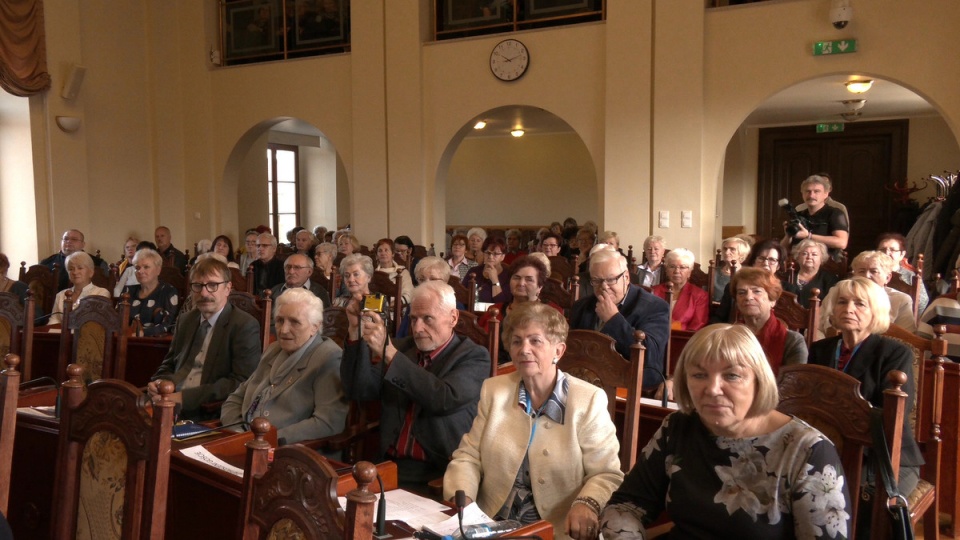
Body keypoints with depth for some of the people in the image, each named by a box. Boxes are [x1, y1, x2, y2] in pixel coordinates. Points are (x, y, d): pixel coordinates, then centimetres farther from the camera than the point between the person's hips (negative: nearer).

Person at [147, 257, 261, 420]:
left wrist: (185, 397, -20)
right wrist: (158, 382, 2)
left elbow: (240, 383, -14)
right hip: (170, 405, 8)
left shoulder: (245, 326, -6)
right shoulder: (185, 320, 17)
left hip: (211, 416, -7)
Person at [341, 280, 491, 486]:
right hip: (389, 464, 5)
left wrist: (388, 352, -22)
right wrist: (356, 331, -5)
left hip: (441, 472, -4)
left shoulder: (474, 357, -1)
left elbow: (445, 399, -19)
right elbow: (358, 391, 6)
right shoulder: (401, 348, 13)